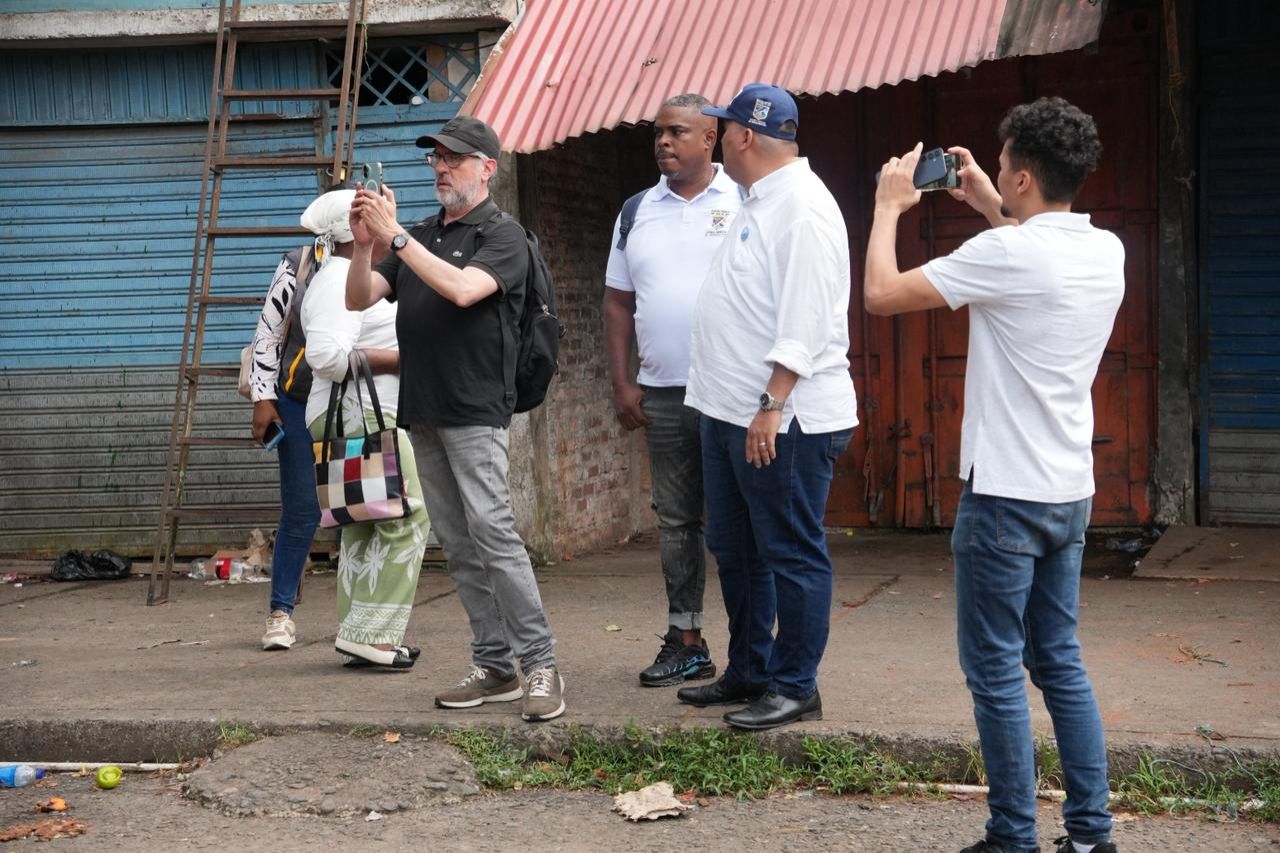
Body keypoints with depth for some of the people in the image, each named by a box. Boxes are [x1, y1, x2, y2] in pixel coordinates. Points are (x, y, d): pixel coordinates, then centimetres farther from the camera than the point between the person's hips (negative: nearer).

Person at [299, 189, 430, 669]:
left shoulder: (350, 278, 23)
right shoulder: (340, 282, -13)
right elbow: (327, 355, -25)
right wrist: (400, 360, -19)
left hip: (366, 419, 11)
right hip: (361, 417, -11)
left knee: (364, 529, 10)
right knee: (405, 519, -13)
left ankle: (359, 637, 12)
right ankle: (371, 632, -13)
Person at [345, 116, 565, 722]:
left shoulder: (502, 235, -3)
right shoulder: (421, 236, 18)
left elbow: (462, 289, -22)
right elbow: (359, 299, 11)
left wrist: (393, 235, -20)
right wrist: (363, 243, -7)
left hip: (475, 412, -7)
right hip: (423, 411, 7)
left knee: (493, 534, -14)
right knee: (458, 548, 8)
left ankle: (541, 665, -10)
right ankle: (494, 667, 13)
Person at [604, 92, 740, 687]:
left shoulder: (743, 204, -1)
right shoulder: (637, 212, 12)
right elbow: (618, 303, 14)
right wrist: (622, 385, 7)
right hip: (662, 393, 4)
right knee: (676, 520, 9)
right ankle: (686, 643, 17)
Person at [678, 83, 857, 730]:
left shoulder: (802, 205, -15)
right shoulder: (755, 201, 17)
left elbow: (805, 319, -22)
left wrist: (772, 405, -25)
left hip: (783, 419, -11)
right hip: (731, 411, 11)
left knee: (791, 555, -1)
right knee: (734, 550, 17)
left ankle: (794, 687, 7)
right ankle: (747, 672, 29)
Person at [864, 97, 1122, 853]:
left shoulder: (1006, 253, -18)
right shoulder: (1106, 252, 4)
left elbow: (882, 294, -12)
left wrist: (890, 206, 2)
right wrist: (991, 210, 27)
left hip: (1006, 494, -7)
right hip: (1071, 493, 7)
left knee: (996, 672, 2)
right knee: (1061, 662, 16)